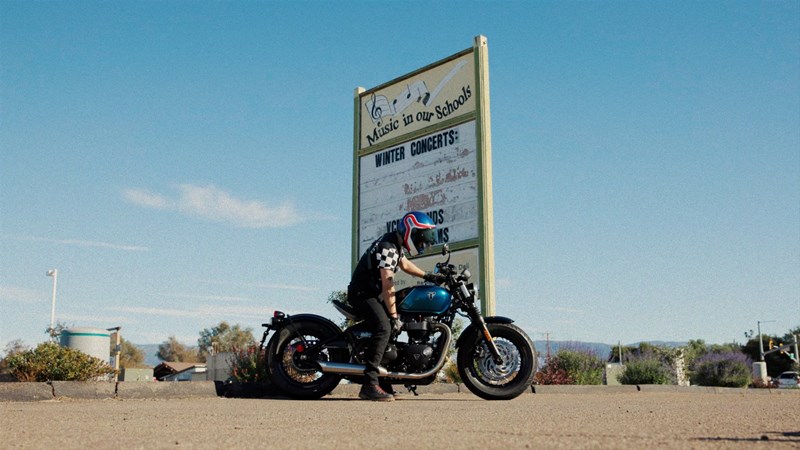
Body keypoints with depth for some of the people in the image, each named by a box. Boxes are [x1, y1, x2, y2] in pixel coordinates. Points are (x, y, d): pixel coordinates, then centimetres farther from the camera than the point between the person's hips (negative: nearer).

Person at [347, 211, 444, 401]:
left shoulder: (395, 244, 10)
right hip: (362, 293, -11)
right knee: (384, 327, -27)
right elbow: (388, 285, -26)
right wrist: (394, 316, -24)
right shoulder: (388, 248, -22)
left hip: (373, 291, 11)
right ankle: (370, 385, -33)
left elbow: (404, 264, 30)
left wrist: (427, 276, 25)